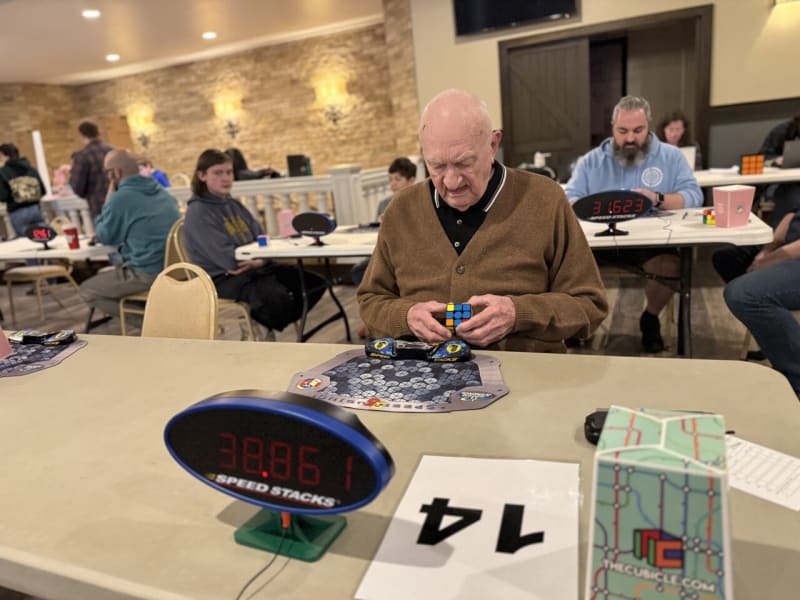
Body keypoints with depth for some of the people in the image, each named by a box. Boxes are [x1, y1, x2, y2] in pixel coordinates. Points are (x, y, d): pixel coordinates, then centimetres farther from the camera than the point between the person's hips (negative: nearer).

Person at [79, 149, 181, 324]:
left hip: (148, 273, -8)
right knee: (106, 274, 29)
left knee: (87, 290, 9)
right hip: (173, 266, 8)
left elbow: (104, 237, 2)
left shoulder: (121, 197, -13)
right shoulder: (159, 190, 12)